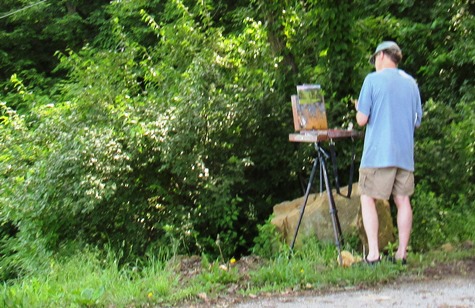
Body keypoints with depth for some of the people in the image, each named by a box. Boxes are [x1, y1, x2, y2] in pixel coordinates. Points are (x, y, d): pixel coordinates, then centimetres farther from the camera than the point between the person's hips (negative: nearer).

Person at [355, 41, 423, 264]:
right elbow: (417, 121, 16)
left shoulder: (373, 80, -4)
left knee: (368, 199, 1)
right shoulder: (411, 83, 12)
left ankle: (373, 253, -6)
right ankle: (402, 252, 10)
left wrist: (359, 109, 13)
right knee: (402, 200, 9)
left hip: (378, 152, -5)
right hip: (405, 153, 5)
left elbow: (362, 119, -8)